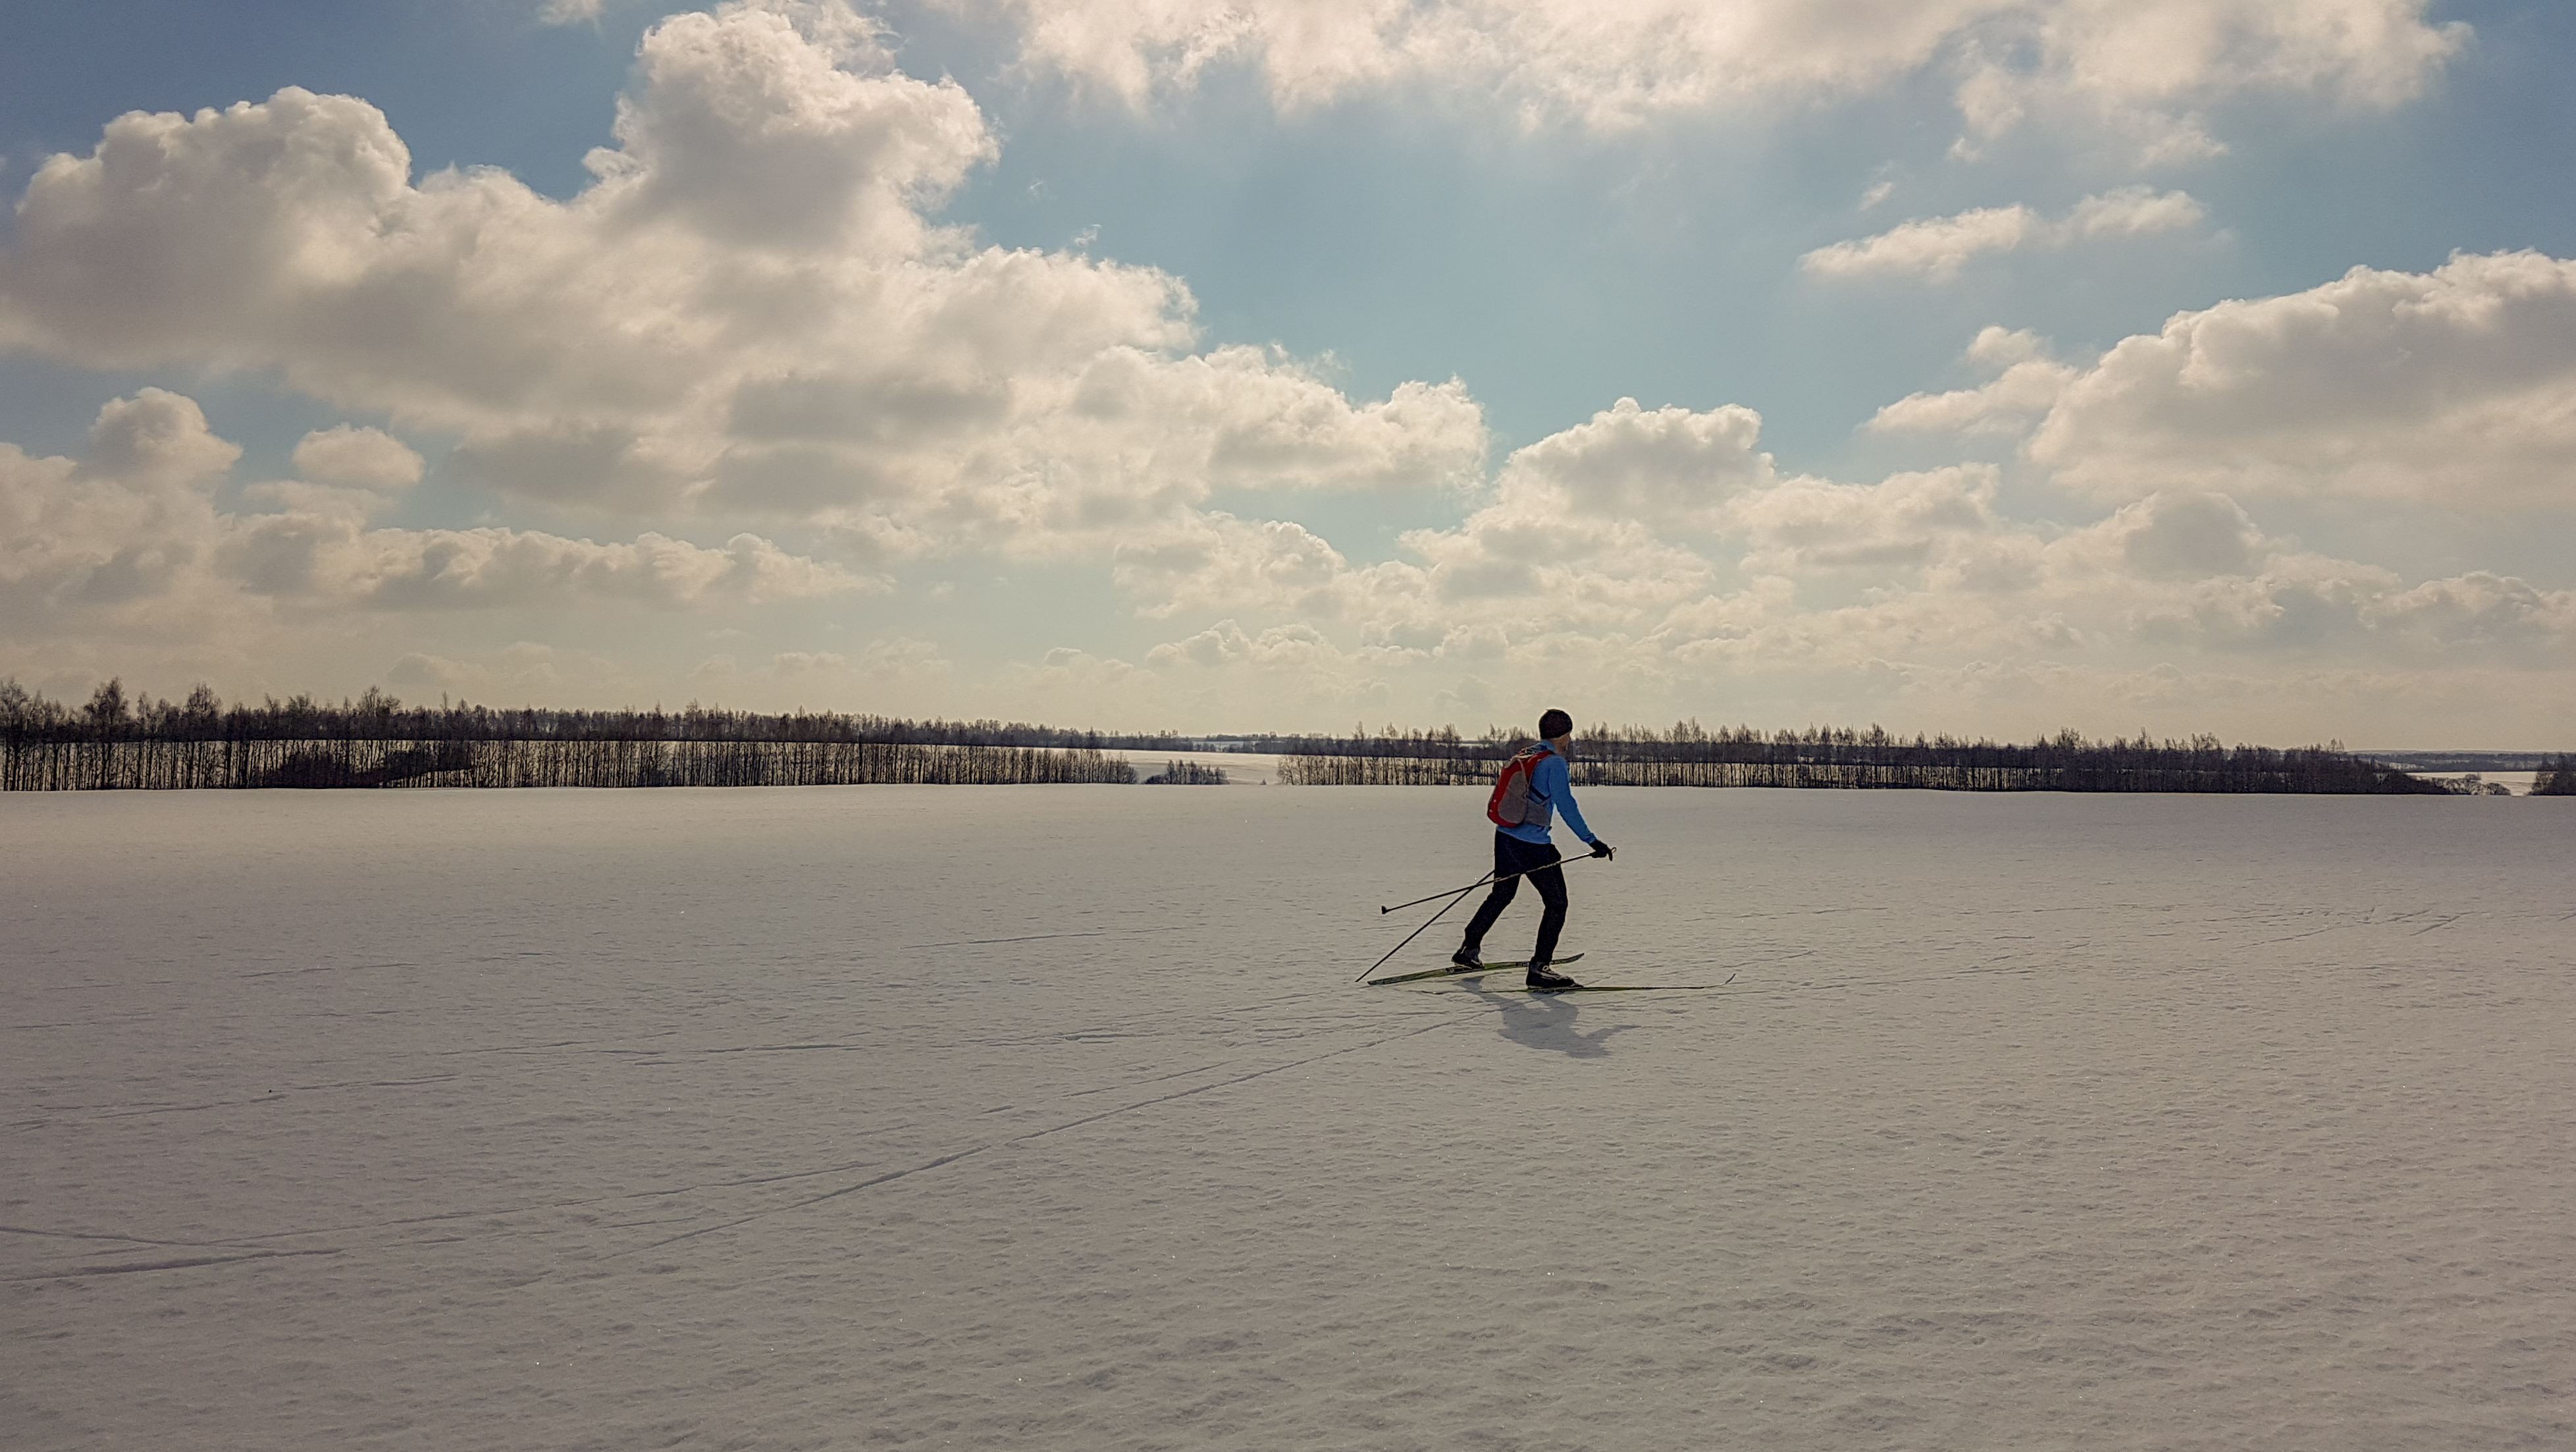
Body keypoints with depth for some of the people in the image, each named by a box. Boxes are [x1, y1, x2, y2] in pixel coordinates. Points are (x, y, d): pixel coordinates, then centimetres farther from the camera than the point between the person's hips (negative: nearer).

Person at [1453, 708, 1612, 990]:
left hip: (1505, 837, 9)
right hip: (1533, 847, -9)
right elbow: (1567, 807, -19)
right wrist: (1592, 841, -18)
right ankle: (1539, 969, -2)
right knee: (1557, 904, 1)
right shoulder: (1555, 763, -13)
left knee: (1501, 895, 25)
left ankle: (1467, 951, 31)